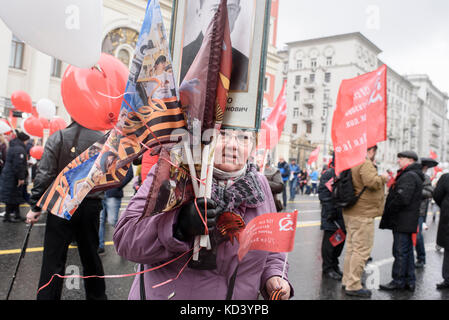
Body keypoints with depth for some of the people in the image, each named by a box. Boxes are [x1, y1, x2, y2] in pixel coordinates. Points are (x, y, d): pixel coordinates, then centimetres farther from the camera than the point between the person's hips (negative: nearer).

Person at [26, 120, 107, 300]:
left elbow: (44, 174, -9)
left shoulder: (58, 137, -6)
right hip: (91, 206, 3)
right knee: (90, 256, 16)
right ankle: (97, 296, 29)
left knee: (53, 259, 3)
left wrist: (35, 207, -4)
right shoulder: (103, 140, -1)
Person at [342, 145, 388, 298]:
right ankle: (353, 286, 0)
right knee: (362, 250, -4)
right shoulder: (366, 164, -15)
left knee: (352, 247, 18)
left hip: (350, 212, 10)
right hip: (362, 214, -10)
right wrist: (383, 178, -10)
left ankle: (347, 280, 27)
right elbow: (372, 182, -29)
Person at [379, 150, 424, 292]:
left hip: (403, 221, -11)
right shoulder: (413, 175, 18)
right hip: (407, 222, 11)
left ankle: (398, 281, 5)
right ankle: (409, 281, 23)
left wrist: (387, 211, -13)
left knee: (400, 251, -3)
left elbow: (402, 199, -25)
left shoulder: (409, 176, -16)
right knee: (407, 251, 15)